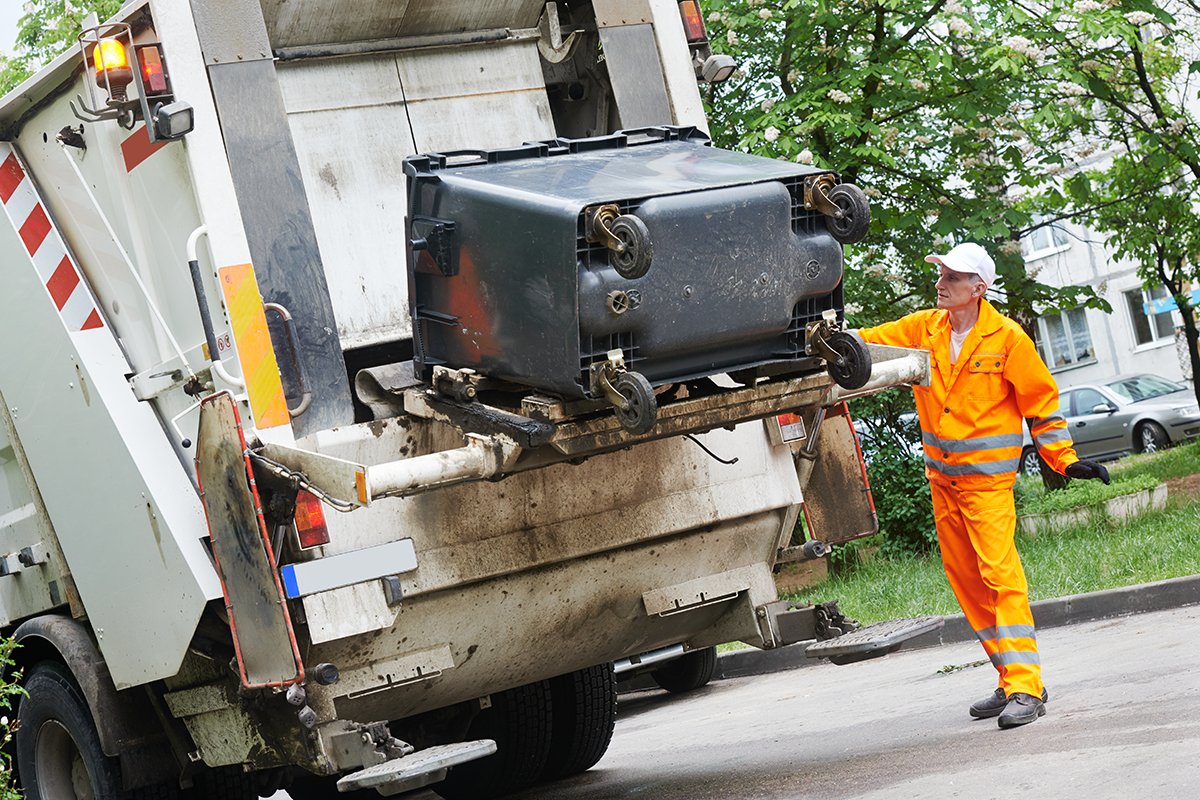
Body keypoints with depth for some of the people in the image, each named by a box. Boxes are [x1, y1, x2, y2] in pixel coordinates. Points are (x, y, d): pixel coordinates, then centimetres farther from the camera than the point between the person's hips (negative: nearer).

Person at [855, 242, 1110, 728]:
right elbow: (868, 344, 6)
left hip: (987, 477, -6)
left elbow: (1040, 402, -1)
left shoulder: (1007, 339, -8)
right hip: (941, 477, 6)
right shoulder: (923, 330, 5)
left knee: (999, 574, -15)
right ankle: (1012, 679, 19)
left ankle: (1025, 687, -16)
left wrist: (1066, 461, -4)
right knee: (964, 578, 9)